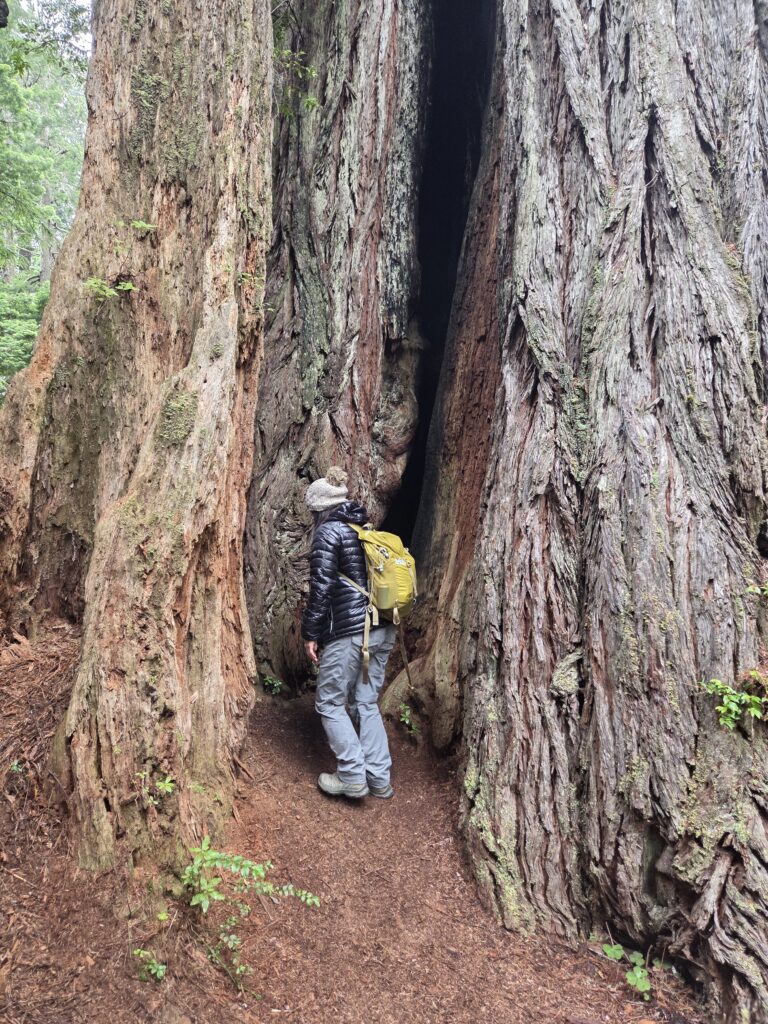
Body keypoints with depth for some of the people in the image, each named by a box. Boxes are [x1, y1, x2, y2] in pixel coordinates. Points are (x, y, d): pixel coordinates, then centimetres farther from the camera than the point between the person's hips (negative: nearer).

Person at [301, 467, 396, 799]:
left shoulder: (328, 532, -7)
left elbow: (322, 587, -13)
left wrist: (310, 633, -6)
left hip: (348, 632, -8)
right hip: (383, 631, 8)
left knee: (329, 703, 7)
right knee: (366, 703, 15)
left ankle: (353, 777, 5)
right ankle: (380, 779, 15)